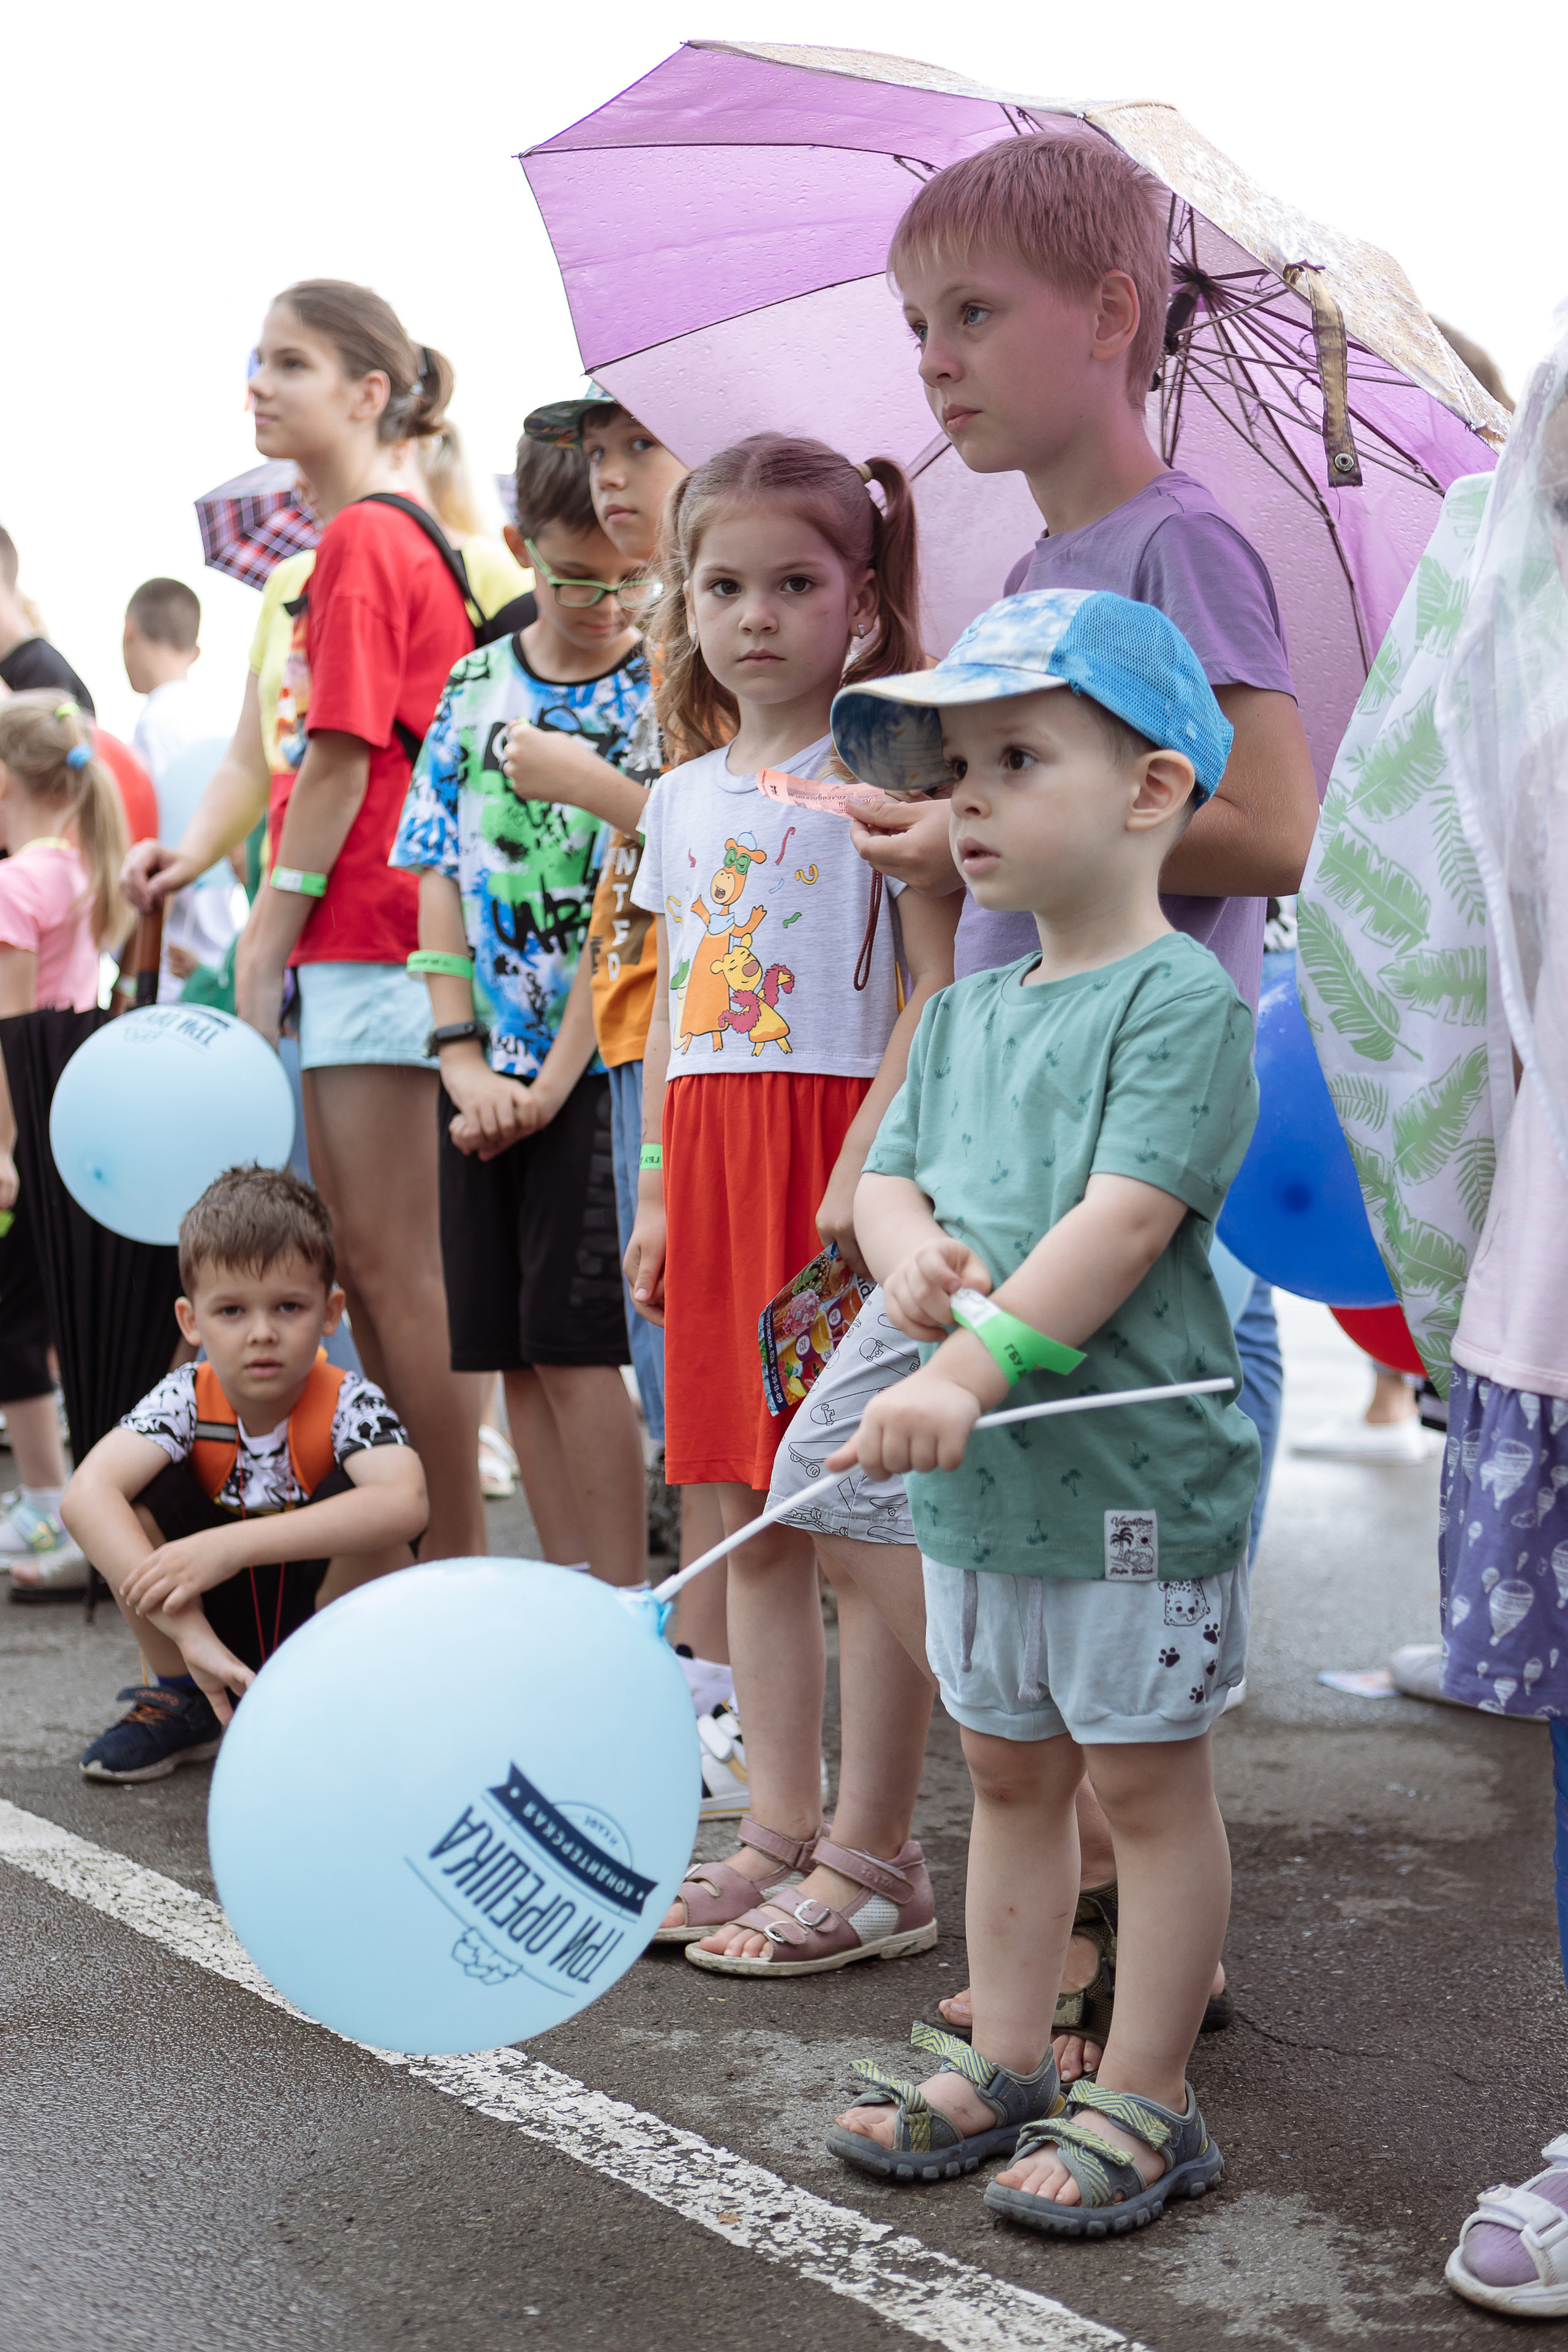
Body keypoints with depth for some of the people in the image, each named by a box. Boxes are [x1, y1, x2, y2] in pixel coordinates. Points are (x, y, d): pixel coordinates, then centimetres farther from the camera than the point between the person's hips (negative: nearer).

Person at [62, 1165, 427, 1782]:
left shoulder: (349, 1405, -22)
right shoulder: (186, 1401, -17)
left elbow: (405, 1504, -44)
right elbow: (84, 1496, -34)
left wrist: (231, 1544, -52)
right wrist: (187, 1630, -48)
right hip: (221, 1625, 3)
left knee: (360, 1497, -31)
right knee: (133, 1494, -21)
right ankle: (181, 1701, -1)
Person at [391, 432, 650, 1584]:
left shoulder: (660, 698, -5)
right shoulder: (476, 686, 8)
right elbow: (442, 881, 6)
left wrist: (553, 1082, -13)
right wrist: (464, 1059, -4)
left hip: (599, 1068, -5)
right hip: (490, 1077, 5)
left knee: (574, 1340, -6)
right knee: (514, 1354, 8)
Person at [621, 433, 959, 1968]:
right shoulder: (682, 796, 16)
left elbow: (942, 982, -11)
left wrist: (871, 1152, -20)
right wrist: (657, 1187, 14)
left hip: (840, 1153, -7)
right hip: (713, 1159, 7)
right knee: (750, 1522, 10)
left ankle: (875, 1859, 5)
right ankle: (783, 1826, 20)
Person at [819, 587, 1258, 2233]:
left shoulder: (1183, 998, -13)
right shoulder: (964, 1016, 12)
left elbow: (1127, 1215, -23)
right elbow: (885, 1175, 13)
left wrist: (970, 1369, -29)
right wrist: (909, 1252, -11)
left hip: (1134, 1473, -7)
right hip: (977, 1478, 8)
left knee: (1146, 1781, 5)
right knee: (1009, 1774, 17)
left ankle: (1143, 2101, 17)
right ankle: (1001, 2067, 30)